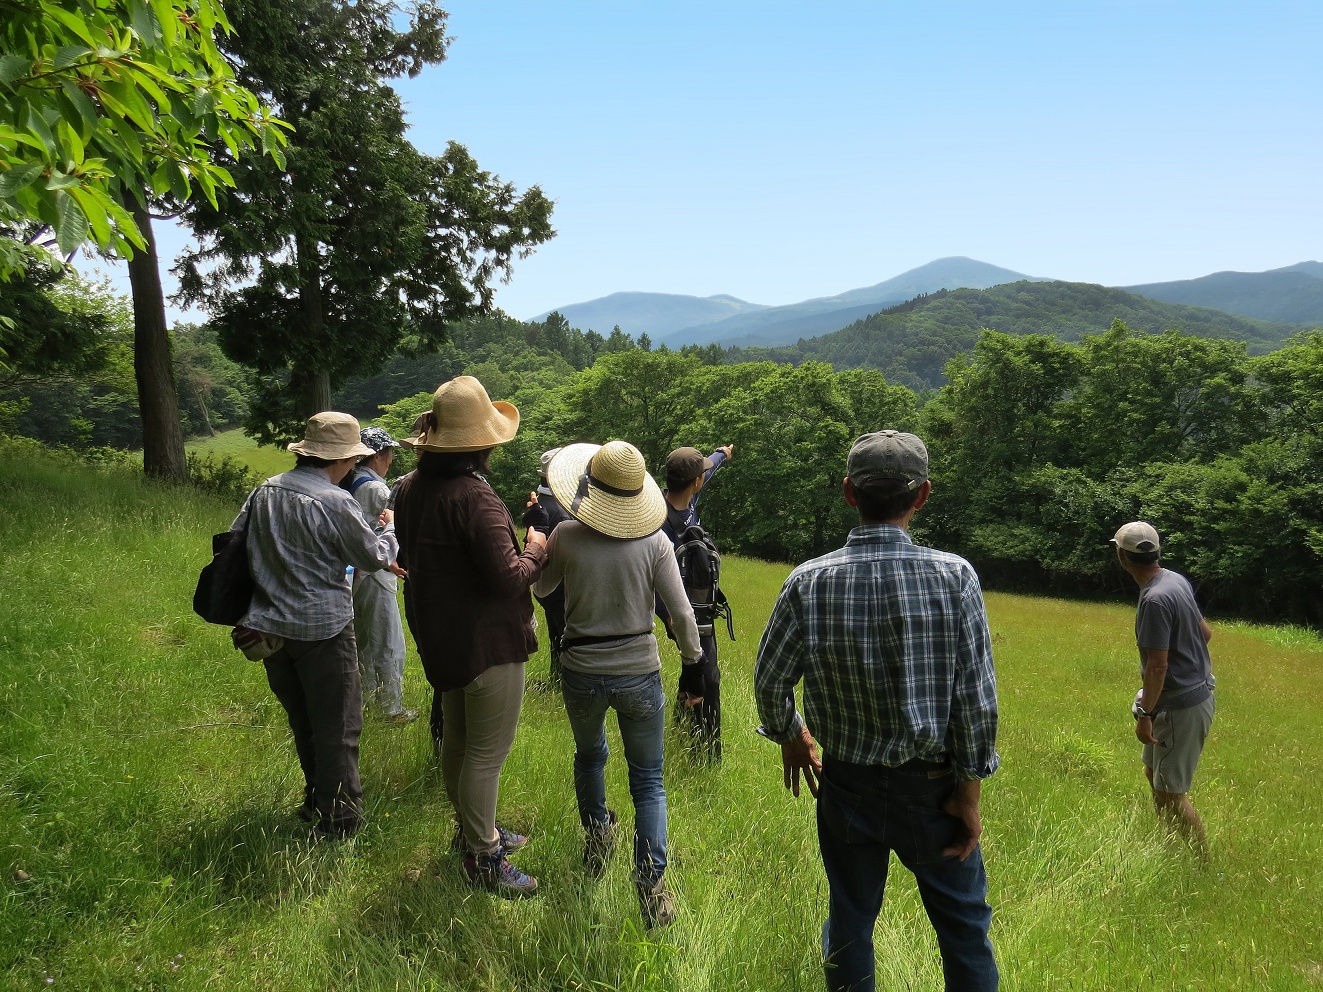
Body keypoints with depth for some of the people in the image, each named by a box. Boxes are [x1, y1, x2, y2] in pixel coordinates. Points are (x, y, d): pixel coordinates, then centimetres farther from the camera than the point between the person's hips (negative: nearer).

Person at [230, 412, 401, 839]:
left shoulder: (264, 492, 1)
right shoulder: (335, 502, -18)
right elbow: (373, 557, -8)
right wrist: (391, 529, 10)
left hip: (272, 626, 7)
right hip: (322, 628, -7)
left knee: (301, 720, 20)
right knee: (337, 724, 5)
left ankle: (315, 799, 34)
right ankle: (339, 815, 12)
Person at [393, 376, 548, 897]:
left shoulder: (409, 489, 3)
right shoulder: (474, 497, -26)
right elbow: (508, 578, -29)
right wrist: (535, 550, -9)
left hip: (439, 638, 9)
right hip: (487, 643, -9)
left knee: (458, 741, 21)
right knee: (487, 751, 3)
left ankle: (473, 829, 39)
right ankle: (483, 857, 15)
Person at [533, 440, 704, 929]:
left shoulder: (567, 536, -11)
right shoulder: (654, 540, -13)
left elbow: (541, 588, 8)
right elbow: (682, 613, -11)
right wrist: (692, 652, 9)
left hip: (581, 673, 1)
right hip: (639, 673, -1)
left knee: (589, 755, 30)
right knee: (648, 780, 13)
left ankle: (597, 840, 45)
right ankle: (651, 878, 2)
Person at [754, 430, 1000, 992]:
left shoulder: (809, 583, -14)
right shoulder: (954, 577, -18)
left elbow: (769, 679, -5)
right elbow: (976, 697, -14)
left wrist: (790, 736, 14)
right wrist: (969, 793, -3)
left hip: (847, 785, 1)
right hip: (932, 787, -1)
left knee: (849, 924, 20)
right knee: (964, 926, 20)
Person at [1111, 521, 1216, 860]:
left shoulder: (1155, 599, -26)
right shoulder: (1177, 580, 2)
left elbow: (1157, 666, -24)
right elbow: (1205, 632, 14)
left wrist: (1144, 714, -16)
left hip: (1181, 705, -10)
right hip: (1196, 690, 10)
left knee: (1170, 792, 1)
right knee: (1154, 772, 22)